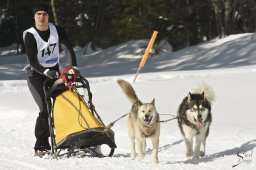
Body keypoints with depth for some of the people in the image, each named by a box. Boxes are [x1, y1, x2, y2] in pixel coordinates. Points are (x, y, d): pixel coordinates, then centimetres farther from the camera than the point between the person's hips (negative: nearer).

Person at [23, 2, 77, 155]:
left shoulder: (56, 30, -2)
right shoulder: (30, 35, -13)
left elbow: (69, 48, -1)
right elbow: (32, 61, -20)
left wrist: (73, 66, -16)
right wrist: (46, 72, -35)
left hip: (54, 72, 5)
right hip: (36, 75, -5)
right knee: (45, 109, -16)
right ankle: (41, 145, -10)